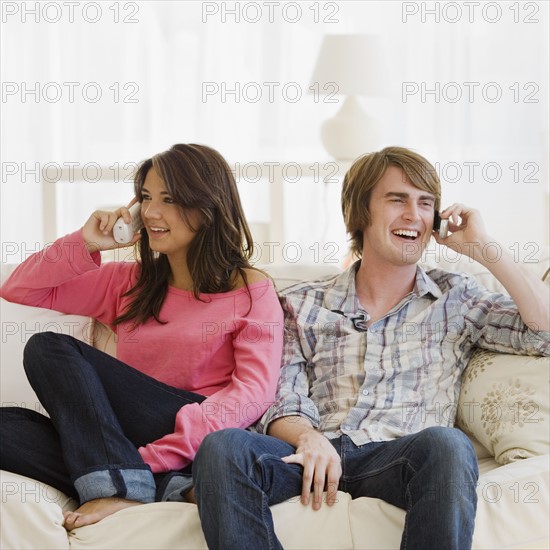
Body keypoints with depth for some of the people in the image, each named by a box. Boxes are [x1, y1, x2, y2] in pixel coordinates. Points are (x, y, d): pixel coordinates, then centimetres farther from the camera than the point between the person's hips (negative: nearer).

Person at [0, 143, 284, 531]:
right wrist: (85, 245, 8)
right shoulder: (129, 284, 22)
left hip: (203, 446, -5)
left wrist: (154, 454, -19)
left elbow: (254, 394, -7)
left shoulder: (251, 290, 7)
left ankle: (124, 488, -29)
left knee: (51, 349, -17)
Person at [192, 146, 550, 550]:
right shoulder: (304, 305, 19)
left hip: (401, 457, 0)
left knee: (447, 444, -38)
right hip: (316, 455, 1)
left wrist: (484, 248, 5)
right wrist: (308, 437, -16)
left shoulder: (456, 299, 19)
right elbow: (282, 406, 8)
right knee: (221, 447, -31)